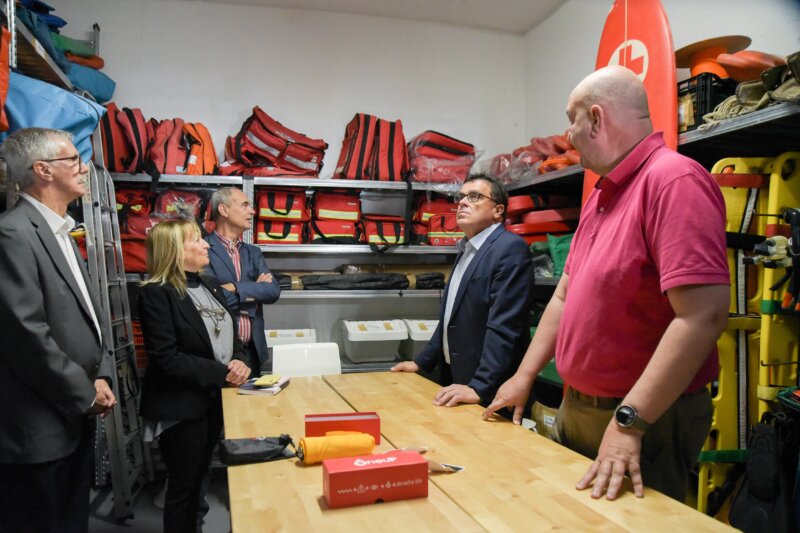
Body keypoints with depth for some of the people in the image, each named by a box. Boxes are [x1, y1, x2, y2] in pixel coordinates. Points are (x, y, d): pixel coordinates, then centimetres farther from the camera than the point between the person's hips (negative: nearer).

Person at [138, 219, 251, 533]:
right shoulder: (156, 294, -16)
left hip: (215, 400, 7)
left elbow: (229, 336, 13)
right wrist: (221, 374, -22)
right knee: (183, 486, 9)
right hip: (182, 407, -7)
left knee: (198, 479, 21)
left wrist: (239, 361, -8)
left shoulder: (210, 285, 9)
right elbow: (166, 360, -22)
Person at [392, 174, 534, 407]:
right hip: (456, 379, 8)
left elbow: (504, 326, -24)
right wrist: (421, 362, 16)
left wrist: (479, 387, -28)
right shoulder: (467, 249, 13)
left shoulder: (510, 248, -16)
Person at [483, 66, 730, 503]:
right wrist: (524, 377, 10)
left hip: (644, 422, -8)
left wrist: (628, 422, -26)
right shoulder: (600, 195, 10)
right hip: (575, 409, 9)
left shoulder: (673, 180, -19)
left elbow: (704, 316, -27)